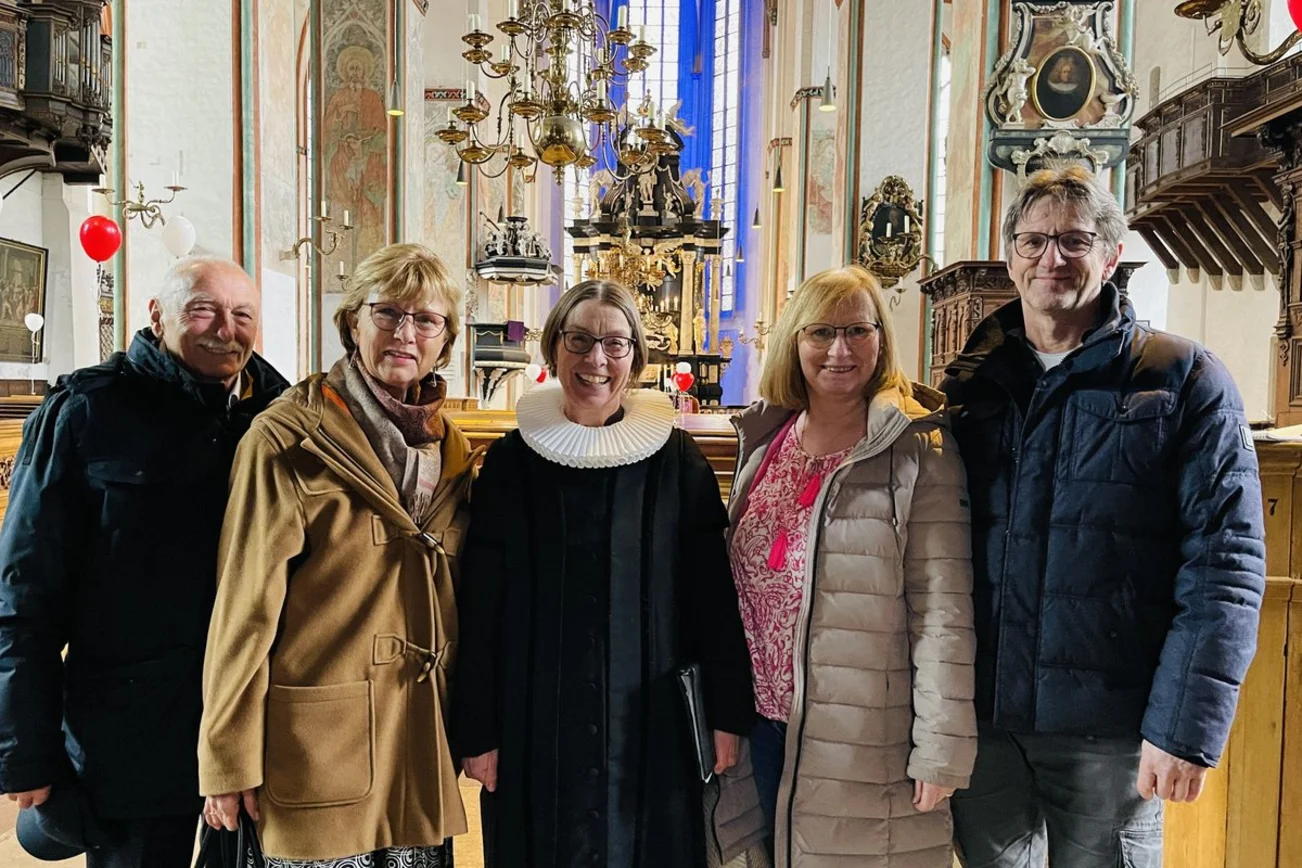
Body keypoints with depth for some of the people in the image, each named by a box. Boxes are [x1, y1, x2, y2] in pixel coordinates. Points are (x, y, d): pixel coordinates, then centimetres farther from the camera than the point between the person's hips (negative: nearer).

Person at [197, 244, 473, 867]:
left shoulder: (450, 449, 9)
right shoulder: (288, 437, -8)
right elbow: (245, 603, -9)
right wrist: (229, 758, -8)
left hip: (422, 741, 5)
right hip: (320, 740, -5)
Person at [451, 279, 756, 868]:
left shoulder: (676, 460, -3)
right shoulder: (512, 462, -2)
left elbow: (713, 595, -2)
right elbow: (479, 608, -1)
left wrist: (728, 713, -3)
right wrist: (476, 731, -2)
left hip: (649, 723, 0)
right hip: (535, 726, 1)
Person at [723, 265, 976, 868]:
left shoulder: (916, 451, -11)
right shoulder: (763, 440, 6)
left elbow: (943, 611, -13)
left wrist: (941, 749, -14)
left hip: (867, 744, -5)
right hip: (765, 724, 5)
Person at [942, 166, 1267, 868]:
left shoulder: (1184, 380, -3)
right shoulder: (970, 384, 6)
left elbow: (1225, 565, -9)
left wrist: (1186, 728, -15)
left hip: (1109, 729, -3)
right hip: (981, 716, 3)